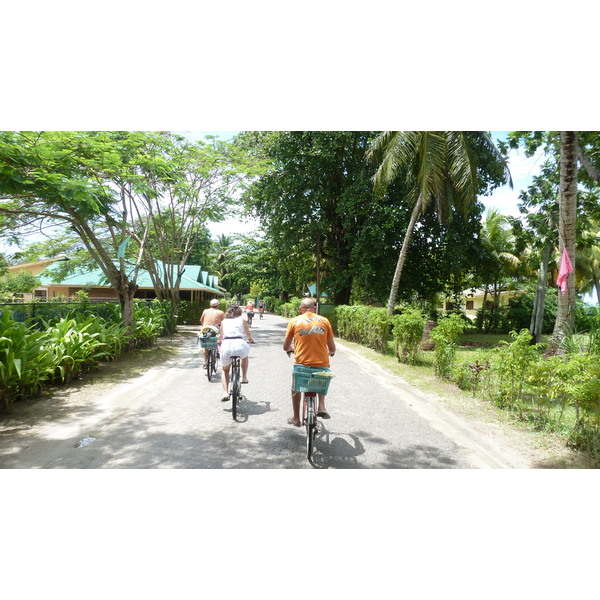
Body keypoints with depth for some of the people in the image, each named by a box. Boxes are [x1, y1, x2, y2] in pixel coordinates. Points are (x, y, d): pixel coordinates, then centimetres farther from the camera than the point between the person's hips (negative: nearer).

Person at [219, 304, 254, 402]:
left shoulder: (224, 321, 22)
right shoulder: (242, 320, 19)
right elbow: (248, 334, 28)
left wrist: (220, 343, 51)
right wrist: (250, 340, 50)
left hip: (226, 345, 1)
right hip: (240, 344, -1)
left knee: (224, 370, 25)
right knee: (244, 355, 37)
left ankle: (225, 393, 9)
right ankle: (244, 377, 30)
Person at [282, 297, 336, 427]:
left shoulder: (294, 321, 2)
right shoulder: (324, 321, 3)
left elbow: (286, 347, 8)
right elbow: (332, 347, 6)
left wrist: (290, 349, 32)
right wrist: (330, 353, 29)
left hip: (301, 363, -1)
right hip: (322, 363, 1)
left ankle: (296, 419, 36)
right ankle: (321, 406, 18)